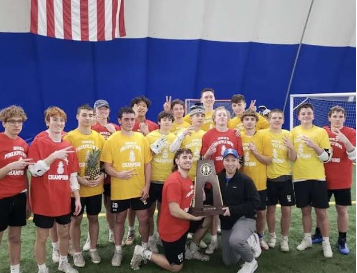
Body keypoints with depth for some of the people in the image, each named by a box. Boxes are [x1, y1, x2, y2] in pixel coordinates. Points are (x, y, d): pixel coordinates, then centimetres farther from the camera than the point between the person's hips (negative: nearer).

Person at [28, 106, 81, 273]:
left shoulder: (68, 147, 6)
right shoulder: (38, 143, -8)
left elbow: (73, 175, 9)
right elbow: (34, 171, -17)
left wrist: (77, 197, 7)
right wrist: (53, 156, -27)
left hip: (63, 200, 5)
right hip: (43, 200, -5)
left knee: (65, 233, 17)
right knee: (42, 237, 7)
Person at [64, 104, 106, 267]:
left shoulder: (99, 137, 4)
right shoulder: (69, 137, -8)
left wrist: (102, 175, -8)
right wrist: (78, 179, -18)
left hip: (96, 188, 3)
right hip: (77, 188, -3)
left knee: (93, 218, 14)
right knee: (76, 219, 9)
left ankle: (93, 249, 30)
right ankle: (77, 252, 25)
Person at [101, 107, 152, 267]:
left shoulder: (142, 138, 2)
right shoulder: (112, 140, -6)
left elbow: (147, 163, 5)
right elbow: (107, 165, -7)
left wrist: (147, 185, -1)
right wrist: (118, 174, -27)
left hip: (139, 189, 2)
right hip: (119, 190, -2)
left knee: (144, 218, 10)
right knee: (119, 219, 13)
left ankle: (145, 247, 32)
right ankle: (118, 251, 29)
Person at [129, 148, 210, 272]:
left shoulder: (187, 179, 3)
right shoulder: (174, 181, -27)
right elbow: (175, 211, -29)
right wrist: (195, 217, -16)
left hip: (183, 224, 8)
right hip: (171, 230, -8)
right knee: (176, 267, 4)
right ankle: (143, 253, 14)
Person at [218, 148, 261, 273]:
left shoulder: (245, 180, -14)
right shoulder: (218, 179, -4)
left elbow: (255, 202, -17)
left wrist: (232, 210, -22)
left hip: (245, 218, -5)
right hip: (226, 222, 5)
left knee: (234, 240, -38)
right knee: (228, 262, 14)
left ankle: (251, 262, -6)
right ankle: (250, 241, 37)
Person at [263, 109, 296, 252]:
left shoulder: (287, 134, -1)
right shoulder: (263, 134, -6)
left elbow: (293, 158, -1)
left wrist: (291, 147, -20)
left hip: (285, 177, 1)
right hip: (269, 177, -1)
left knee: (286, 210, 5)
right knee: (271, 208, 10)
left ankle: (284, 238, 23)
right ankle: (272, 235, 30)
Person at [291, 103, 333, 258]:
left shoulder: (321, 132, -3)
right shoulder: (293, 132, 5)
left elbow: (327, 157, -6)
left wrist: (314, 145, -19)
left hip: (317, 178, -2)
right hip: (299, 178, 2)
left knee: (321, 211, 3)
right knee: (305, 210, 12)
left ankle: (326, 243, 18)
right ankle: (307, 239, 27)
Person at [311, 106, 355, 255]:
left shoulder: (351, 133, -7)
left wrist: (345, 141, -31)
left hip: (342, 181, -2)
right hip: (323, 179, 2)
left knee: (342, 210, 7)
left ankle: (342, 241, 23)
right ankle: (318, 234, 32)